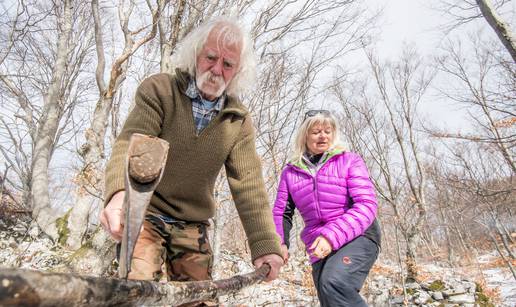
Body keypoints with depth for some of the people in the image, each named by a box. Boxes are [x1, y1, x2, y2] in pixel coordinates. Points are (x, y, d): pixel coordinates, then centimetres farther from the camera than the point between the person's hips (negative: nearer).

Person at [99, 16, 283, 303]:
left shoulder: (239, 120, -4)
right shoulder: (158, 89, -10)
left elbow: (248, 183, -9)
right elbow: (131, 144, -24)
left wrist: (266, 245, -19)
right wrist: (120, 192, -46)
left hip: (193, 227, 3)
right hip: (145, 215, -2)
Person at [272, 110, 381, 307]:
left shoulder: (350, 161, -1)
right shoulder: (291, 171, 8)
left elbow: (367, 205, -11)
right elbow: (281, 213, 13)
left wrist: (332, 236, -23)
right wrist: (279, 242, -8)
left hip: (358, 237, -4)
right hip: (320, 250, 4)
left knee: (334, 283, -31)